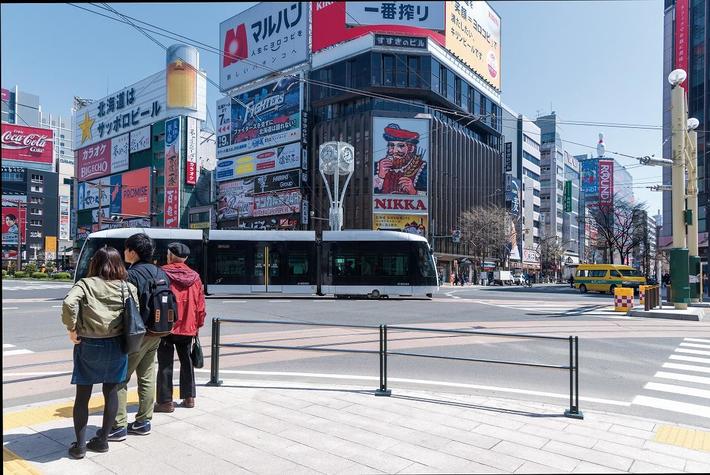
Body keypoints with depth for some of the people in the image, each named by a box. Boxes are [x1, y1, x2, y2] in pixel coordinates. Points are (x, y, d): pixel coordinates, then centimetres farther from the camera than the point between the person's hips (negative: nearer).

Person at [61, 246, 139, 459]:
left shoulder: (85, 284, -6)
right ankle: (102, 439, 23)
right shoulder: (128, 287, -1)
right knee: (111, 392, 14)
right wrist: (127, 337, 7)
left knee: (83, 395, 11)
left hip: (88, 345, -2)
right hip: (116, 345, 2)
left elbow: (69, 303, -23)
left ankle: (80, 445, 16)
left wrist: (72, 329, -11)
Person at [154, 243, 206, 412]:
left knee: (165, 363, 3)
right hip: (188, 327, 4)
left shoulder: (162, 273, -8)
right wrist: (198, 325, 15)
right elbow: (200, 304, 5)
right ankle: (189, 397, 21)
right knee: (186, 360, 16)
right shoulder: (194, 277, 3)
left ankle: (166, 401, 5)